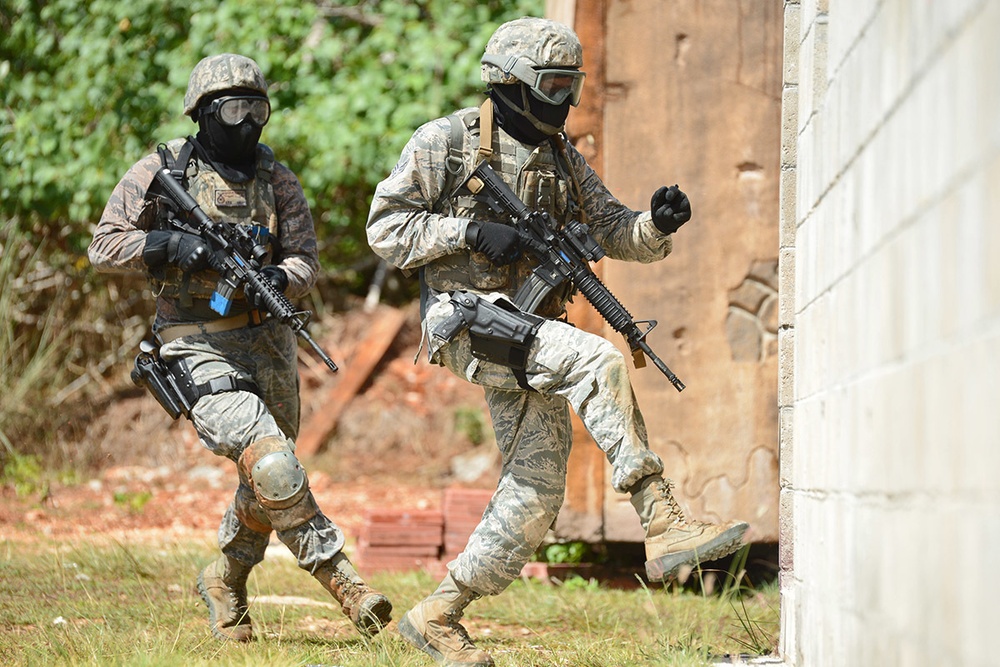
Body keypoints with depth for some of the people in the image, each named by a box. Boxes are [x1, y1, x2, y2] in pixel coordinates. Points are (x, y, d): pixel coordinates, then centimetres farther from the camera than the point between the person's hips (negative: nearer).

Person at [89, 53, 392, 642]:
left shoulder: (276, 178, 5)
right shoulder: (161, 172, -4)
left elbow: (306, 259, 3)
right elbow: (104, 247, -4)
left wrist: (279, 278, -20)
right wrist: (171, 245, -19)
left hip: (268, 342, 5)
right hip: (199, 345, -5)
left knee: (267, 489, 14)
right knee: (272, 465, -24)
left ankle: (226, 583, 37)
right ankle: (338, 575, -16)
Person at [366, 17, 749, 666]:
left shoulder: (561, 157, 17)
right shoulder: (447, 141, -3)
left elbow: (614, 230, 13)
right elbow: (385, 227, -5)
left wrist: (658, 222, -9)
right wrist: (470, 231, -17)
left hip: (532, 333, 8)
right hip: (470, 322, -8)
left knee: (536, 489, 1)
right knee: (598, 361, -29)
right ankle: (664, 526, -33)